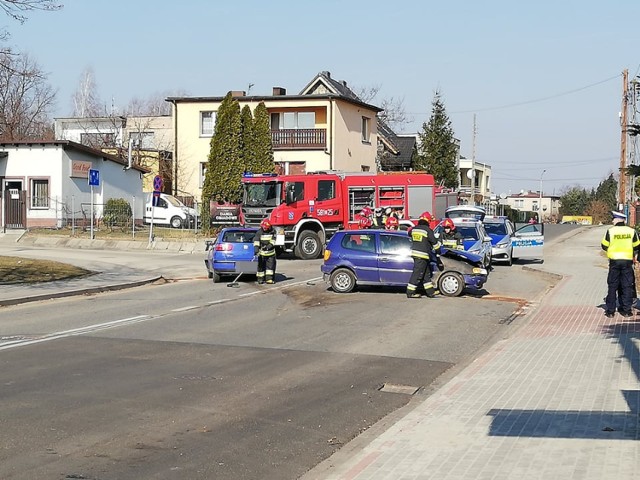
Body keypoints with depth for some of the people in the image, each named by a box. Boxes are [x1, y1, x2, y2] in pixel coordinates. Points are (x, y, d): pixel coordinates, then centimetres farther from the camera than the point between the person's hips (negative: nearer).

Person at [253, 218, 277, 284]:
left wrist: (269, 246, -21)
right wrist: (256, 249, -28)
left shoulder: (273, 232, -3)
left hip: (270, 252, 1)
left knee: (270, 265, -1)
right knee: (261, 266, 4)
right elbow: (256, 241, -15)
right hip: (262, 252, -1)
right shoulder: (259, 232, -8)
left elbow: (273, 241, -4)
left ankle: (269, 279, 3)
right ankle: (260, 279, 12)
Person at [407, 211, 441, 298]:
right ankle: (410, 292, -4)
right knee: (417, 274, -4)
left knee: (426, 273, 15)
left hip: (414, 252, 8)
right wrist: (437, 252, 12)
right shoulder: (427, 230, -10)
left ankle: (430, 291, 19)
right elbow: (434, 242, -3)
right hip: (422, 255, -8)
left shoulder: (414, 229, 10)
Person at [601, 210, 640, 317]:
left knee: (612, 286, 7)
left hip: (614, 261, -1)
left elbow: (604, 246, -1)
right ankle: (626, 310, 7)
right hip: (627, 261, 1)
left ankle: (610, 310, 7)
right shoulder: (631, 231, -1)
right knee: (627, 286, 8)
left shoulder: (610, 231, -7)